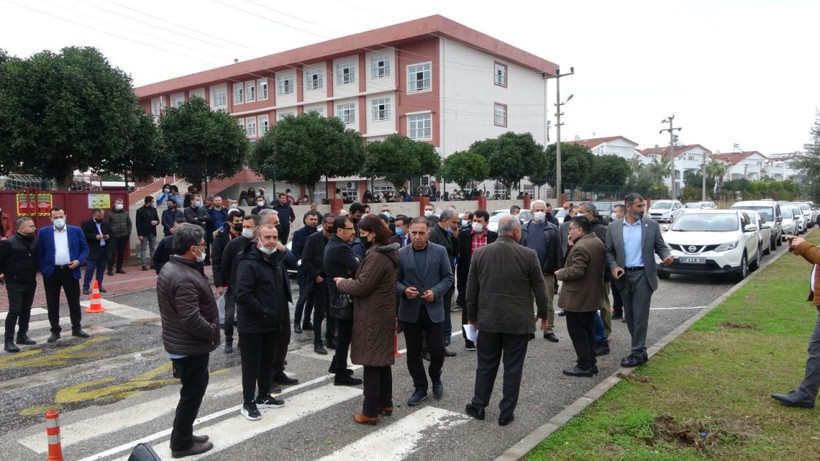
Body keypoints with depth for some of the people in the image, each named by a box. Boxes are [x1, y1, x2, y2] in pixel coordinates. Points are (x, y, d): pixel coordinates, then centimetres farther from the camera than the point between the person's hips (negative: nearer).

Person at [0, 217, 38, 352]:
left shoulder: (34, 242, 4)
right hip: (14, 283, -6)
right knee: (14, 311, -7)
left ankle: (22, 335, 25)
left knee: (26, 310, 13)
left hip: (30, 282, 6)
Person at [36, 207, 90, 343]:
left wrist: (79, 261, -10)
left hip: (71, 271, 0)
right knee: (52, 304, 7)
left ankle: (76, 328, 19)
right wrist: (43, 270, -4)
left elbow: (85, 249, 7)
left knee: (74, 302, 7)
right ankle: (55, 331, 17)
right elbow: (38, 253, 5)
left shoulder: (76, 231, 3)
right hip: (51, 273, 0)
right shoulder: (43, 232, 2)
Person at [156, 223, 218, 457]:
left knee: (197, 386, 23)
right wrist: (213, 331, -15)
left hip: (179, 342, 10)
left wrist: (209, 330, 12)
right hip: (190, 347, -10)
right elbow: (192, 320, -32)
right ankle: (182, 443, 22)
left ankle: (183, 434, 36)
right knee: (192, 393, 6)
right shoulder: (185, 279, -29)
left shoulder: (170, 267, 5)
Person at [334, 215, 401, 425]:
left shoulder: (376, 256, -22)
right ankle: (385, 403, 27)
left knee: (371, 363, -3)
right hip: (382, 313, 10)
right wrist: (349, 282, 8)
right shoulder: (385, 253, 12)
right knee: (382, 360, 17)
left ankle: (370, 412, 4)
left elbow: (362, 286, -22)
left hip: (372, 316, -10)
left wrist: (342, 283, -5)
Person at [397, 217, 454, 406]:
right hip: (410, 311, 1)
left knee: (437, 350, 3)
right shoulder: (401, 254, -1)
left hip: (433, 309, -1)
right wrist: (404, 290, -17)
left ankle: (435, 378, 34)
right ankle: (420, 389, 25)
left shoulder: (440, 251, -2)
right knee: (413, 353, 8)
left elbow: (448, 277, 0)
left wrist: (435, 292, -15)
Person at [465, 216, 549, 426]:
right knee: (512, 368, 9)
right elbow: (540, 289, -3)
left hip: (488, 320, 3)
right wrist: (543, 315, 11)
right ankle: (506, 413, 17)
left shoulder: (480, 253, -3)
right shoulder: (529, 255, -10)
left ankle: (478, 406, 26)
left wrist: (472, 317, 14)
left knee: (486, 365, 16)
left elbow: (471, 289, 3)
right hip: (518, 322, -2)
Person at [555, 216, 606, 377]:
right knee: (588, 330, 18)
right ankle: (591, 363, 25)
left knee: (577, 333, 0)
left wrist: (560, 273, -13)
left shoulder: (580, 247, -23)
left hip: (577, 298, -10)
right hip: (593, 296, 10)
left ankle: (584, 366, 5)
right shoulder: (598, 242, 8)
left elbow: (577, 271, -28)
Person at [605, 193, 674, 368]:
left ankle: (637, 353, 6)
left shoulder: (652, 225, 0)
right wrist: (613, 267, -11)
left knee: (640, 316, -3)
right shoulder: (613, 227, 3)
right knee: (630, 317, 11)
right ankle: (640, 350, 25)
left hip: (643, 275, -3)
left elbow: (660, 247, 5)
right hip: (624, 276, 3)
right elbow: (609, 251, 6)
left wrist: (666, 256, -16)